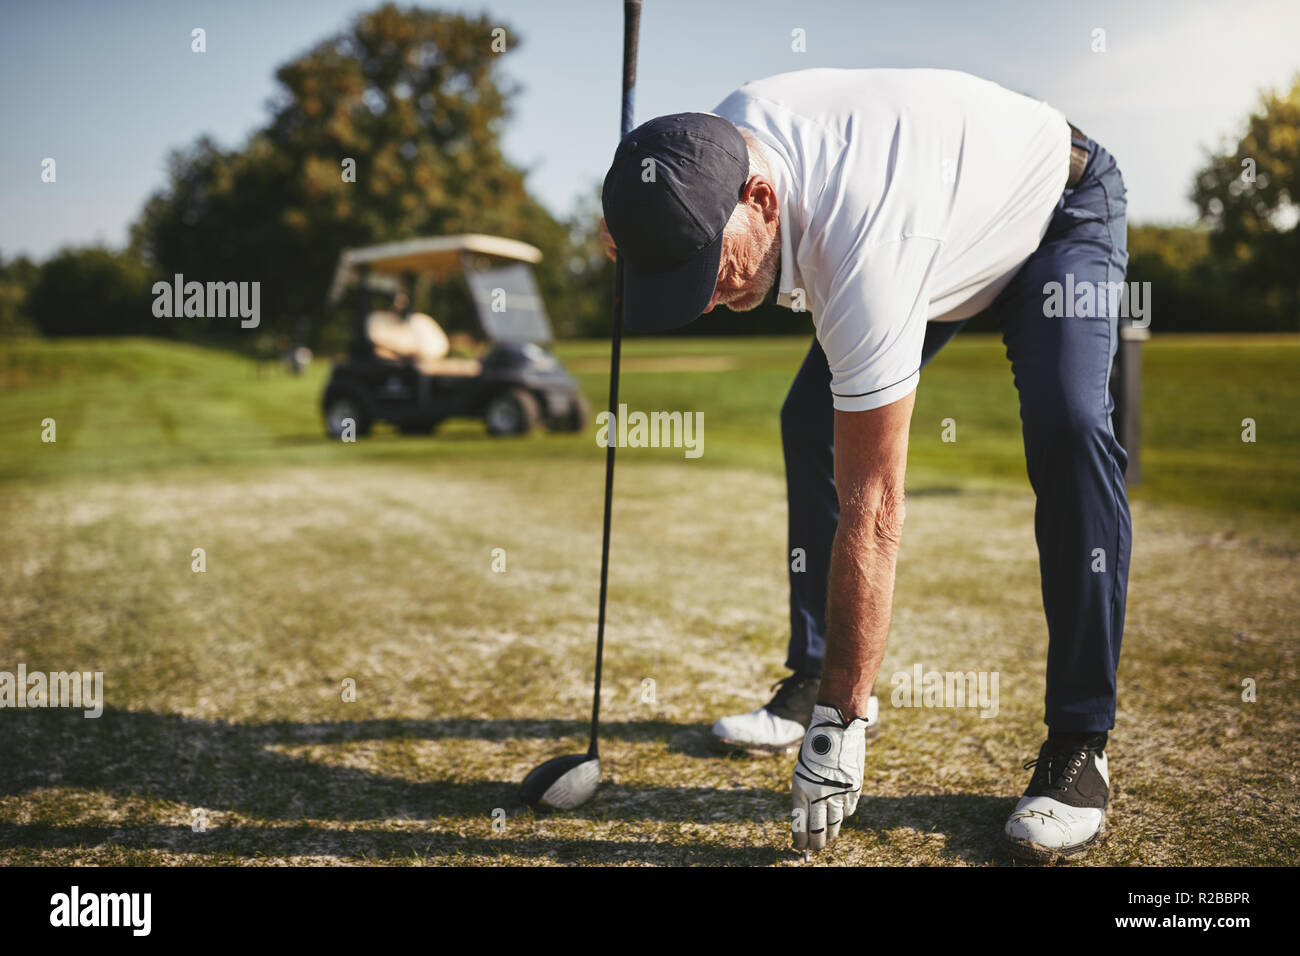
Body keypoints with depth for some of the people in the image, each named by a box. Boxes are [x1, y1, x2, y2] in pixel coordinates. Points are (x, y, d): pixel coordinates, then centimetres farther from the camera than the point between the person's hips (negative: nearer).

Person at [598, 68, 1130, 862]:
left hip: (1059, 207, -7)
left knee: (1068, 431, -30)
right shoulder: (716, 145, -23)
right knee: (813, 420, -5)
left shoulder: (861, 249, -46)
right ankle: (815, 677, 7)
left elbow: (872, 509, -42)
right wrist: (637, 232, -16)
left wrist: (840, 720, -36)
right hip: (949, 224, 7)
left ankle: (1079, 744, -20)